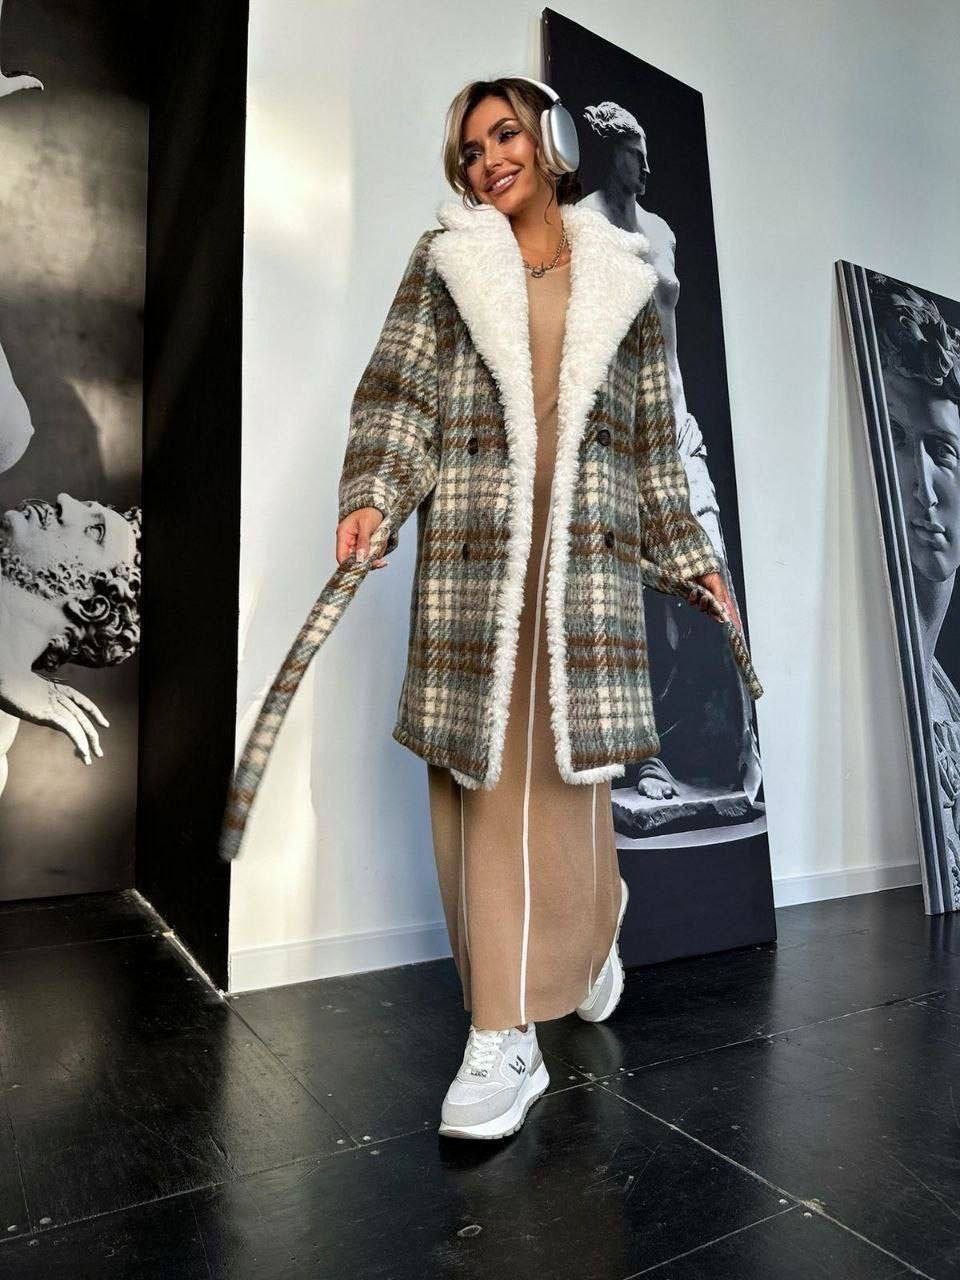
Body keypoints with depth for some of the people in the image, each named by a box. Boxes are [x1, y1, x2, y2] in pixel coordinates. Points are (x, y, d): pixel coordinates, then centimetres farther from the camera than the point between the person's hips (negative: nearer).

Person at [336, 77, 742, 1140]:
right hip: (470, 548, 0)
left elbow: (653, 436, 19)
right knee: (480, 777, -3)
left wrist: (691, 551, 18)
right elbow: (399, 393, 5)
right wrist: (371, 495, -13)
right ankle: (505, 1033, 11)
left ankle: (575, 959, 20)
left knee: (565, 773, -4)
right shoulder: (445, 263, 15)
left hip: (587, 550, 1)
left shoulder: (622, 282, 18)